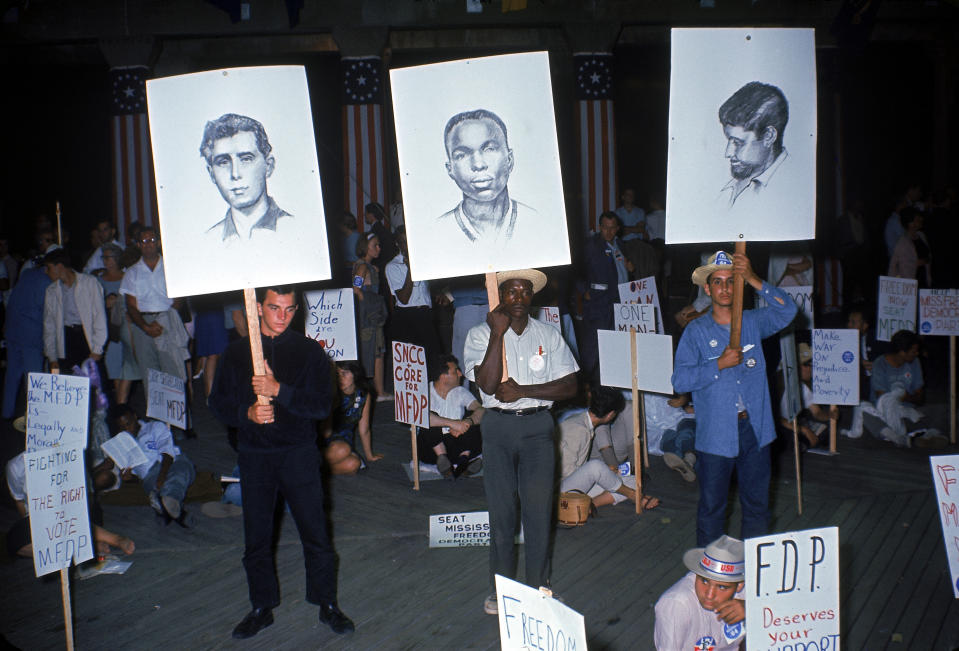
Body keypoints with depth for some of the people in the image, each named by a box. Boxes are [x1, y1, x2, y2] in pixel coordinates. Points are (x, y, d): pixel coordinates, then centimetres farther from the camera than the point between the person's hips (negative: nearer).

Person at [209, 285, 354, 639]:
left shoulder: (309, 351, 1)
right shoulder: (236, 352, 6)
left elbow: (322, 405, -8)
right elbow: (218, 403, 6)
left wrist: (279, 391, -20)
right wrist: (247, 413, -14)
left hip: (299, 453, -1)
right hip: (254, 455, 2)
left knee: (315, 533, 2)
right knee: (256, 536, 9)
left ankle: (327, 604, 18)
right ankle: (262, 607, 26)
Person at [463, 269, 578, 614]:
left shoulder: (549, 335, 4)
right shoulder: (481, 334, -1)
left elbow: (569, 386, -3)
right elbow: (488, 384, -16)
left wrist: (523, 390, -13)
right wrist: (498, 332, -18)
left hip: (537, 425, 1)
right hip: (497, 426, -1)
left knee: (539, 509, 2)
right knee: (501, 510, 6)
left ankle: (538, 586, 17)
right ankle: (501, 586, 21)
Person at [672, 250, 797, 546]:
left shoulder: (753, 322, 6)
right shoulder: (696, 331, -1)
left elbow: (787, 311, -13)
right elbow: (680, 380, -8)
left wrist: (754, 280, -23)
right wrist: (720, 364, -17)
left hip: (755, 427, 3)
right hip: (716, 432, -2)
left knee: (757, 502, 14)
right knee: (712, 506, 8)